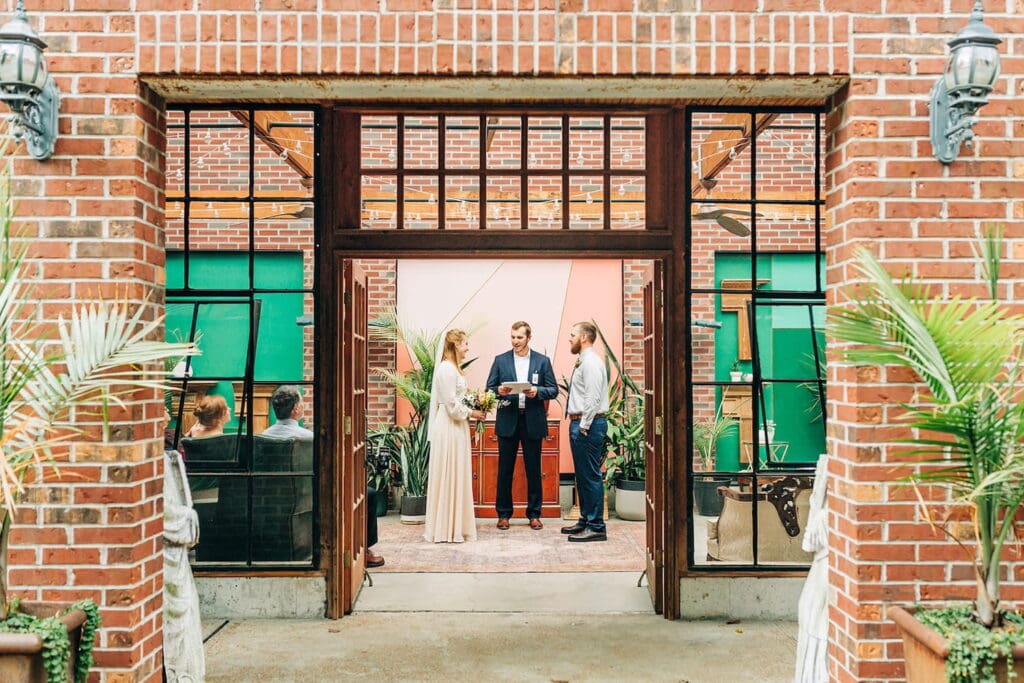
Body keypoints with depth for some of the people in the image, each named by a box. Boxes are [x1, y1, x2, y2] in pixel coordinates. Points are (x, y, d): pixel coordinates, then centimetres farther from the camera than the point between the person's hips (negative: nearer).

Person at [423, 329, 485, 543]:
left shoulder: (452, 367, 15)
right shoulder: (447, 368, -16)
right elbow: (451, 404, -20)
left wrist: (472, 410, 9)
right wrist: (471, 413, -9)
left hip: (455, 427, 10)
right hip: (449, 428, -10)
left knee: (455, 476, 13)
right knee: (448, 476, -3)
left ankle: (452, 526, 20)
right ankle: (447, 528, 5)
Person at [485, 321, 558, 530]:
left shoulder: (542, 361, 5)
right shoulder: (500, 360, 6)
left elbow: (553, 391, 3)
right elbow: (489, 388, 5)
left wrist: (537, 391, -17)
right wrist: (499, 391, -17)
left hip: (532, 421, 0)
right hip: (507, 421, 0)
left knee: (533, 470, 6)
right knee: (505, 470, 6)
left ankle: (534, 514, 17)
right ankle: (503, 514, 16)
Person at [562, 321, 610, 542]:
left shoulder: (591, 363, -14)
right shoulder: (582, 362, 18)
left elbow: (593, 398, -21)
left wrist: (583, 426, -19)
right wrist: (577, 425, 17)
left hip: (588, 425, -11)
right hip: (579, 424, 11)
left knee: (590, 476, -6)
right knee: (582, 475, 16)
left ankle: (596, 527, -1)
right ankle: (585, 520, 25)